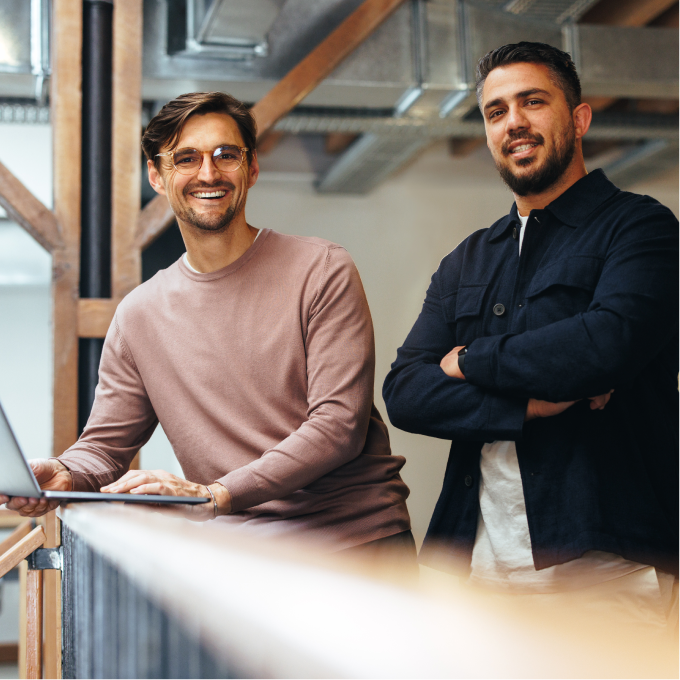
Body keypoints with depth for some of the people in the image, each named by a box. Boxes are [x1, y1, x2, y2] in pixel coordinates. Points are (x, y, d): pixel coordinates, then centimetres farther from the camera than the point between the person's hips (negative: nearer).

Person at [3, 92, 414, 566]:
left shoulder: (322, 271, -1)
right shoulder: (139, 317, 12)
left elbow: (340, 425, -9)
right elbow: (105, 446, 14)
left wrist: (214, 493, -20)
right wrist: (66, 476, -13)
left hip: (360, 536, -2)